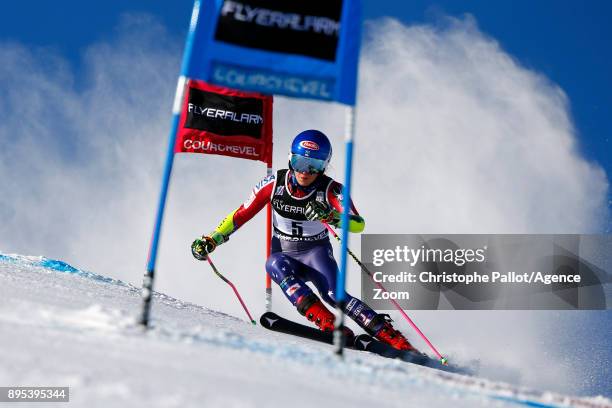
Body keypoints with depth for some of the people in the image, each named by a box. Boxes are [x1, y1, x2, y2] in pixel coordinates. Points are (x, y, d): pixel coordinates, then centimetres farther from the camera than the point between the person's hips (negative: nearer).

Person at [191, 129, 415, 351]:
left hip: (316, 253, -2)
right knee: (274, 265, -33)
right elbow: (242, 214, 1)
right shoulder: (275, 183, -9)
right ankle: (328, 323, -43)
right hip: (284, 253, 2)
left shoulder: (330, 189, -16)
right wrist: (211, 240, -3)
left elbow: (359, 224, -29)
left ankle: (393, 337, -30)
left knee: (333, 294, -28)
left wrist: (331, 216, -47)